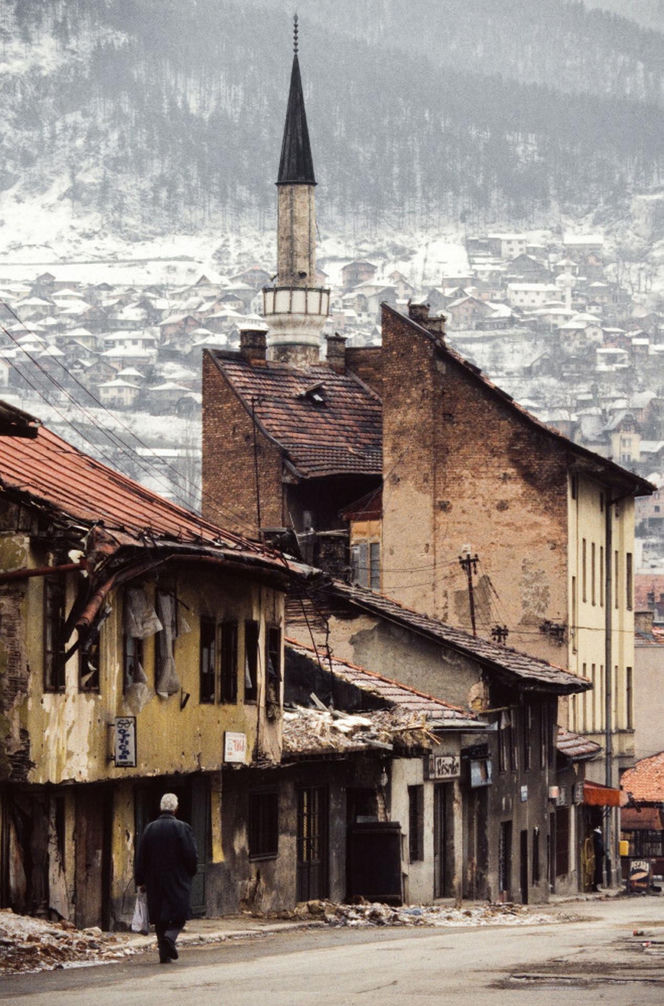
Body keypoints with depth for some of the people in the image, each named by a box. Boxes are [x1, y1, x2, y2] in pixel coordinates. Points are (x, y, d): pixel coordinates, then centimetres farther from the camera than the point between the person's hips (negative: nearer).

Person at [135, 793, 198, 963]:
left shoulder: (150, 829, 2)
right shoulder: (182, 828, -9)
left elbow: (141, 858, 5)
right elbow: (192, 855, -9)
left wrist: (140, 881, 11)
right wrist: (191, 872, 10)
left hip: (155, 882, 4)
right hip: (178, 881, -4)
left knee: (160, 919, 9)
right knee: (179, 915, 3)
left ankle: (164, 954, 7)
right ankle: (170, 937, -24)